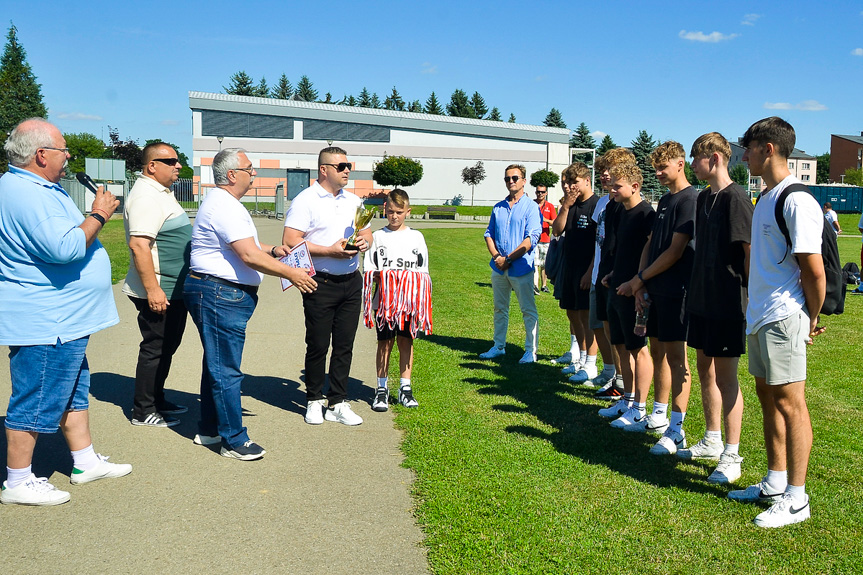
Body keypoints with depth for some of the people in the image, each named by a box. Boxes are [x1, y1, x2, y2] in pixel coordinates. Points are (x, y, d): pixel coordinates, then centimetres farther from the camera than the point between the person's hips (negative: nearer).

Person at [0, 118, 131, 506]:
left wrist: (96, 215, 12)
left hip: (63, 321, 12)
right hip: (43, 325, -12)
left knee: (73, 392, 19)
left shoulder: (39, 188, 14)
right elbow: (65, 248, -30)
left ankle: (85, 462, 31)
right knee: (36, 403, 0)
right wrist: (99, 215, -18)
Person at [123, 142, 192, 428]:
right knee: (155, 349, -1)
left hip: (173, 288, 10)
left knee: (166, 347, 18)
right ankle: (143, 412, 10)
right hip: (159, 291, -10)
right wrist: (153, 289, -29)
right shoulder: (146, 196, -18)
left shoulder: (161, 193, 16)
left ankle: (157, 401, 31)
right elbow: (138, 244, -27)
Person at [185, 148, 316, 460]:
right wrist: (291, 273, -18)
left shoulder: (225, 203, 18)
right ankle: (234, 441, 4)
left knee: (217, 365, 18)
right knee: (226, 371, -4)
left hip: (225, 295, 12)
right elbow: (250, 256, -25)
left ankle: (209, 430, 30)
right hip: (220, 296, -12)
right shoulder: (224, 206, -19)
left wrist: (273, 249, 12)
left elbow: (244, 243, 29)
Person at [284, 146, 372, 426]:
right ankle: (314, 401, 19)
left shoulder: (353, 201, 15)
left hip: (351, 283, 5)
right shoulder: (305, 200, -5)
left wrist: (364, 241, -3)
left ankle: (338, 403, 17)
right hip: (320, 284, -5)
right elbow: (290, 242, -13)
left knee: (344, 345, 7)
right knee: (318, 345, 3)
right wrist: (330, 251, -19)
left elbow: (367, 233, 22)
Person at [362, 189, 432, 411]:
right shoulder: (377, 236, 6)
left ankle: (405, 388, 16)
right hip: (384, 300, -1)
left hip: (409, 301, 1)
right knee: (385, 343, 1)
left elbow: (423, 271, 11)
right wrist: (382, 276, -12)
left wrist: (410, 277, -4)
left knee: (406, 342, 6)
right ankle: (382, 389, 12)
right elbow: (369, 271, 3)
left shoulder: (416, 237, 9)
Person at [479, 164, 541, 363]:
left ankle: (531, 350, 5)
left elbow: (532, 238, -12)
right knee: (500, 308, 13)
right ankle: (499, 346, 24)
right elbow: (489, 234, 13)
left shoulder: (530, 207, -4)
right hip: (499, 268, 6)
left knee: (528, 311, -1)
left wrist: (508, 259, -15)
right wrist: (496, 256, -5)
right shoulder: (498, 208, 13)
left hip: (521, 267, -6)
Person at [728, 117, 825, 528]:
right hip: (759, 316, 10)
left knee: (790, 402, -3)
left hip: (783, 318, -10)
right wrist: (755, 308, 16)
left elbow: (814, 270, -18)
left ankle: (796, 498, 7)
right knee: (768, 397, 15)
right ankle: (775, 483, 27)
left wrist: (811, 320, -7)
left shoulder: (797, 202, -16)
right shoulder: (765, 199, 15)